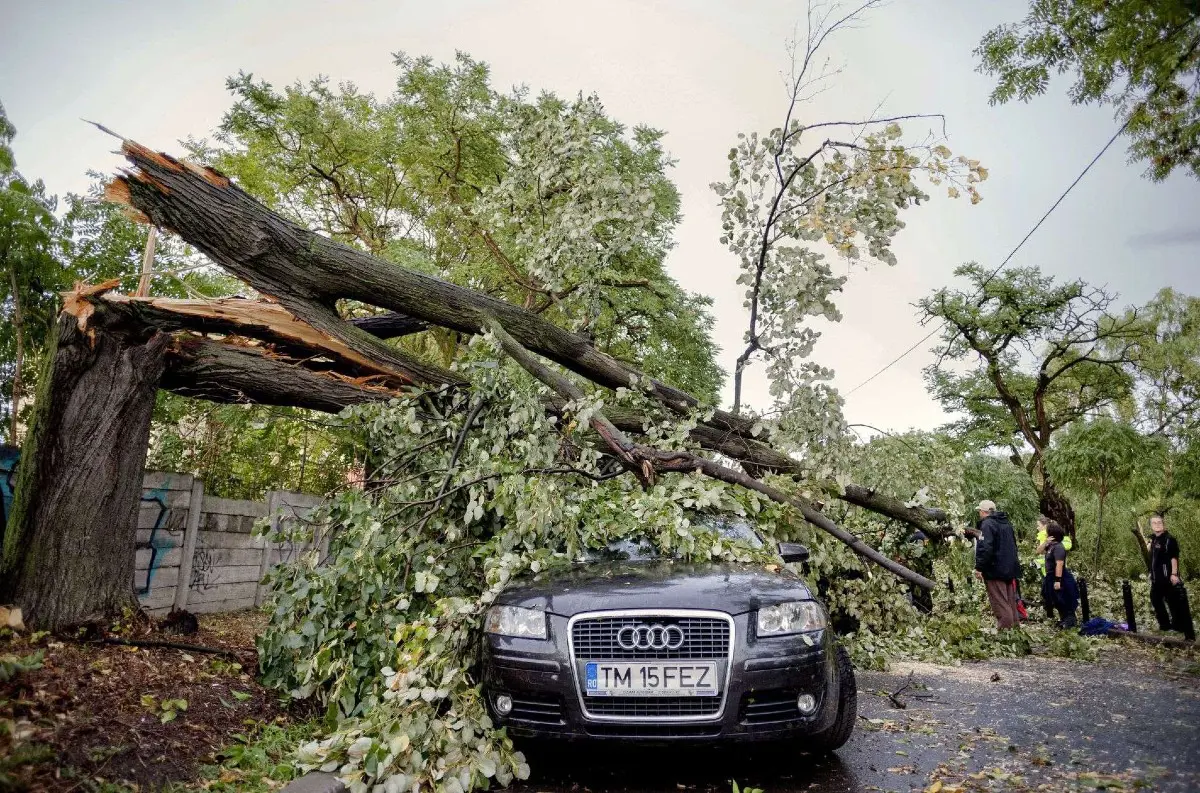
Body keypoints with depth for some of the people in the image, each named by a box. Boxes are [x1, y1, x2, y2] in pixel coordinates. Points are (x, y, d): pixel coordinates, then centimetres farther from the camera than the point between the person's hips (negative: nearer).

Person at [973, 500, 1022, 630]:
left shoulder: (987, 524, -15)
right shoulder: (1006, 524, 14)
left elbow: (985, 549, -24)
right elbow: (1013, 545, 24)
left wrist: (979, 568, -19)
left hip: (995, 570, -9)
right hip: (1010, 569, 9)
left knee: (999, 601, -5)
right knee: (1010, 600, 16)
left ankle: (1005, 626, -5)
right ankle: (1015, 623, 21)